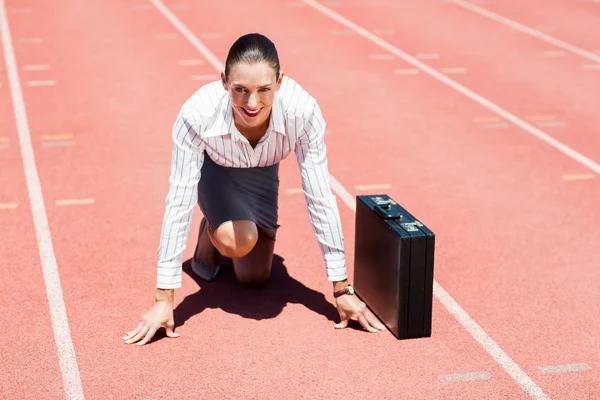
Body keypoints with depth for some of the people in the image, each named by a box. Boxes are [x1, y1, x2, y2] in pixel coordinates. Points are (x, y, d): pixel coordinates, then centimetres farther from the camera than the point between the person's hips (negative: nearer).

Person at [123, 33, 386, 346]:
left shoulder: (302, 111, -39)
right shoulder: (197, 115, -41)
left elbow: (320, 200, -30)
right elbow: (178, 205, -35)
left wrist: (342, 289, -25)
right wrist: (163, 300, -33)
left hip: (262, 171, 2)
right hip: (214, 168, -2)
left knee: (254, 279, 5)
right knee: (237, 241, -31)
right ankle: (210, 232, 5)